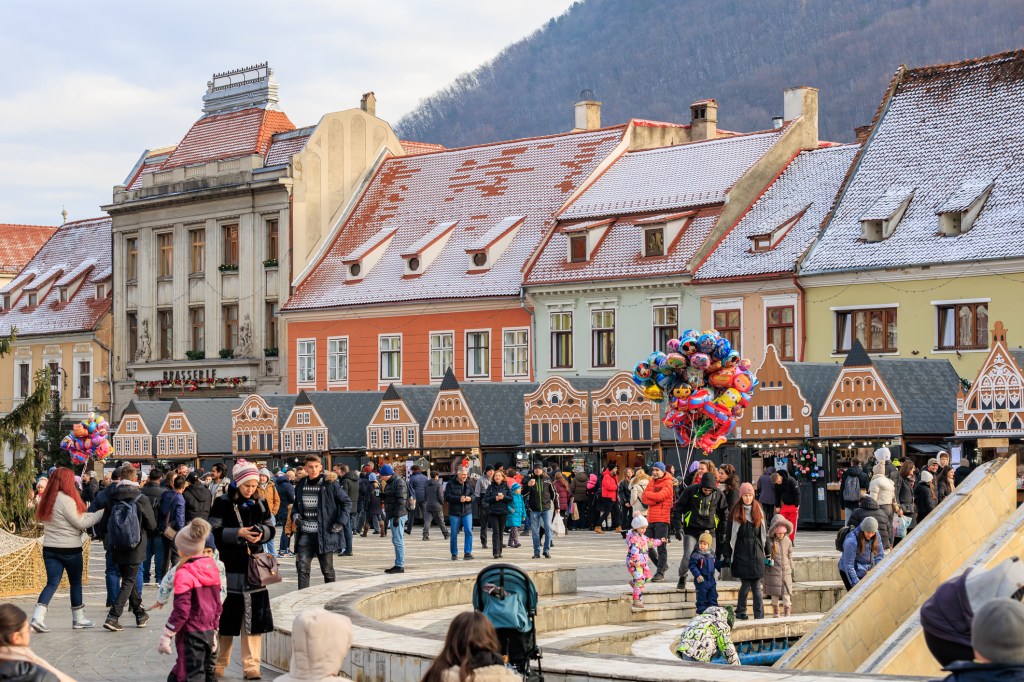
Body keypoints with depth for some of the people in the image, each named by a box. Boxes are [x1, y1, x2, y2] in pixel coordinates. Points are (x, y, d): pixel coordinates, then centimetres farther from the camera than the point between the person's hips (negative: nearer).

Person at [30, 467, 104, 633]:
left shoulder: (46, 499, 9)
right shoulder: (66, 500, -16)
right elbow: (80, 523, -13)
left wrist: (88, 515, 8)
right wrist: (101, 513, -7)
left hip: (49, 548, 6)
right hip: (69, 549, -6)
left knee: (52, 583, 4)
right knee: (76, 582, 10)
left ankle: (38, 616, -14)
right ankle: (78, 618, 21)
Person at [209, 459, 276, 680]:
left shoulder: (259, 504, 6)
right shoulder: (222, 503, -6)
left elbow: (270, 528, 12)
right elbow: (214, 533, -10)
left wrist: (262, 533, -10)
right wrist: (238, 533, -21)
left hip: (254, 570, 3)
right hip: (229, 569, -3)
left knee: (253, 620, 2)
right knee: (225, 620, 4)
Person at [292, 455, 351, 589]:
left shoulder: (330, 484, -5)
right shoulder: (301, 485, 8)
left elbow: (347, 502, 0)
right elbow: (296, 505, 23)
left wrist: (341, 522, -11)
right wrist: (295, 514, 1)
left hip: (324, 534, -3)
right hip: (305, 534, 3)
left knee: (327, 570, 7)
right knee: (302, 568, -6)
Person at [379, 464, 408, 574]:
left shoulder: (399, 482, -13)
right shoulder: (390, 483, 18)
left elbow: (401, 501, -19)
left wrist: (397, 516, -22)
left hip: (398, 515, -10)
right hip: (392, 516, 10)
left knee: (398, 541, -10)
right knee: (396, 541, 13)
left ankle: (400, 566, -9)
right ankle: (398, 564, 17)